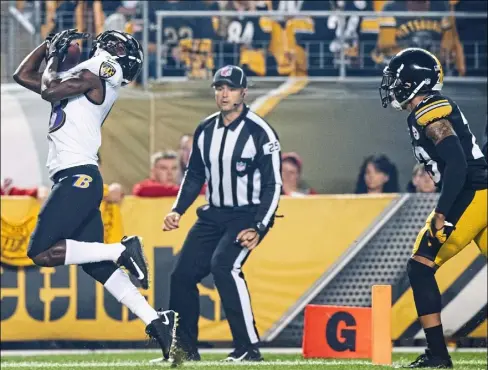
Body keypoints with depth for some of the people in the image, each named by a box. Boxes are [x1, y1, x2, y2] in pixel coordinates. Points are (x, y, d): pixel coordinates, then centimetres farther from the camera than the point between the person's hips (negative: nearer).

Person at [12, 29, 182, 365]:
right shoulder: (81, 78, 23)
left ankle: (123, 250, -15)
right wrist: (49, 44, 21)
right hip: (75, 180, 10)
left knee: (42, 252, -17)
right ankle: (156, 321, 0)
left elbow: (49, 90, -15)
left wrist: (54, 58, 2)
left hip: (79, 176, -10)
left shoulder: (93, 75, -4)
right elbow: (23, 75, 31)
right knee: (97, 266, 4)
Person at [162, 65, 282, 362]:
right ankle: (185, 348, 16)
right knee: (183, 274, 0)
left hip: (248, 215, -7)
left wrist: (259, 229, -23)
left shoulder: (261, 133, -14)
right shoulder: (205, 130, 5)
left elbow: (273, 185, -14)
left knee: (224, 265, -29)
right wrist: (178, 210, 4)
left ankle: (249, 348, -23)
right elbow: (195, 175, 17)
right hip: (213, 215, 7)